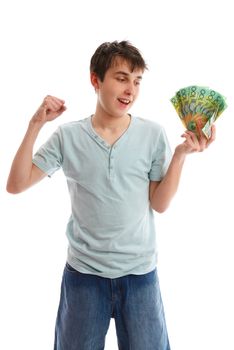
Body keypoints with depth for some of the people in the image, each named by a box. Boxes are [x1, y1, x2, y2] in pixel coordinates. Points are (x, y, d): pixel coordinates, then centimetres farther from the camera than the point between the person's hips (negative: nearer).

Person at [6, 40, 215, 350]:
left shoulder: (154, 134, -5)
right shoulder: (68, 136, -5)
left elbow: (160, 204, -4)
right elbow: (16, 185, -6)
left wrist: (181, 154, -15)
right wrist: (36, 125, -13)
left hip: (140, 270, 0)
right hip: (83, 270, 0)